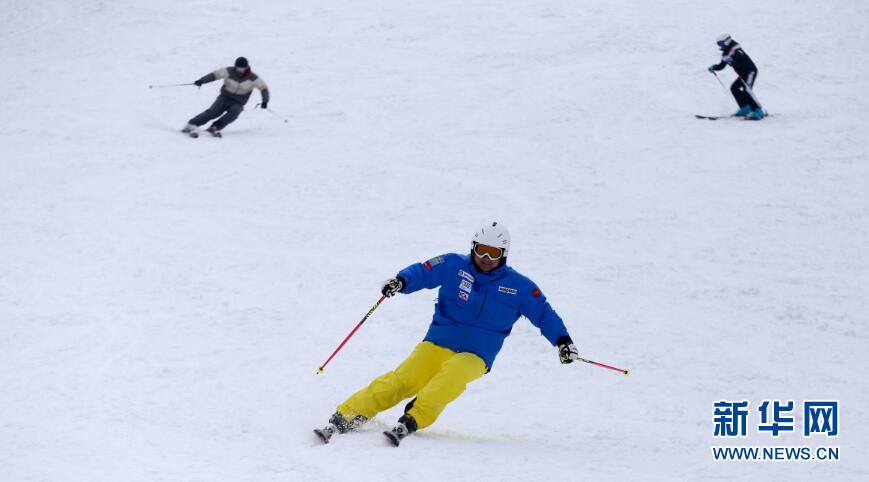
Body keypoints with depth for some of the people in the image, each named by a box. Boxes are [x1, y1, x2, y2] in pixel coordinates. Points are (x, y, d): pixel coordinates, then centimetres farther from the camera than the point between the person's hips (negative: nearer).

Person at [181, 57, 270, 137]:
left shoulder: (252, 78, -7)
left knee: (234, 112, -34)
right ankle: (191, 125, -27)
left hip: (237, 104, 0)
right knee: (213, 112, -25)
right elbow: (214, 75, -13)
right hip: (224, 98, 0)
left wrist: (265, 101, -16)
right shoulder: (229, 72, -7)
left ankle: (214, 128, -38)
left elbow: (263, 87, 0)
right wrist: (201, 81, -27)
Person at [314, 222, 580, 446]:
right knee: (402, 380, -21)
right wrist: (401, 281, -24)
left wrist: (562, 340, 0)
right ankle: (344, 418, -24)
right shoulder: (454, 265, 3)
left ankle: (411, 422, -46)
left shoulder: (518, 286, 6)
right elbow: (423, 272, -3)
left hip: (475, 356, 0)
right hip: (437, 344, 0)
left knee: (452, 375, -36)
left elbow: (543, 312, 11)